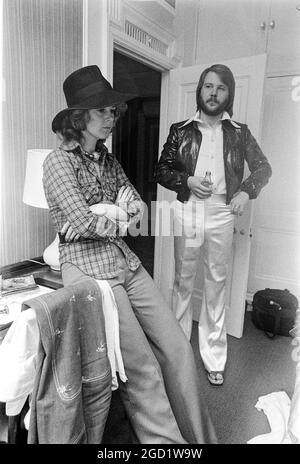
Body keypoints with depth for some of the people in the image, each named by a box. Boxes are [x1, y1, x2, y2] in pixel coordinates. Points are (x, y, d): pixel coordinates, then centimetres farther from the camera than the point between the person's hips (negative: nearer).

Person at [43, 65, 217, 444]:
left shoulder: (108, 160, 16)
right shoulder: (58, 161, -5)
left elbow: (137, 207, 10)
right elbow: (86, 222, -16)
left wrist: (100, 220, -8)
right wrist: (119, 215, 1)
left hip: (125, 262, 7)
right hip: (88, 267, -6)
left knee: (178, 349, 2)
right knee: (143, 370, -7)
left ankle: (199, 437, 19)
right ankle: (167, 440, 14)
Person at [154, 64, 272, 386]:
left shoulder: (239, 133, 9)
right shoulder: (181, 130, 7)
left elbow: (263, 167, 15)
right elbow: (161, 171, 7)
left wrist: (246, 191, -3)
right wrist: (188, 181, -10)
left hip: (222, 212, 1)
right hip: (187, 209, 0)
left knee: (217, 282, 6)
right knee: (183, 280, 6)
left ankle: (214, 358, 19)